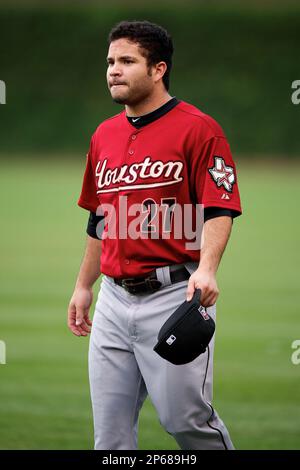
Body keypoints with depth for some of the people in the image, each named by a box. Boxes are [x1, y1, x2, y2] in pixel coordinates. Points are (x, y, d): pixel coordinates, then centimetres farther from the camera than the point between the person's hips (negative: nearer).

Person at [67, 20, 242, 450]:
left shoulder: (197, 128, -6)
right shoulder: (105, 134, 15)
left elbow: (219, 209, -13)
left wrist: (206, 268, -28)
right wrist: (84, 286, 26)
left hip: (173, 295, -7)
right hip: (113, 300, 7)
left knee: (185, 417, -6)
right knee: (110, 429, 5)